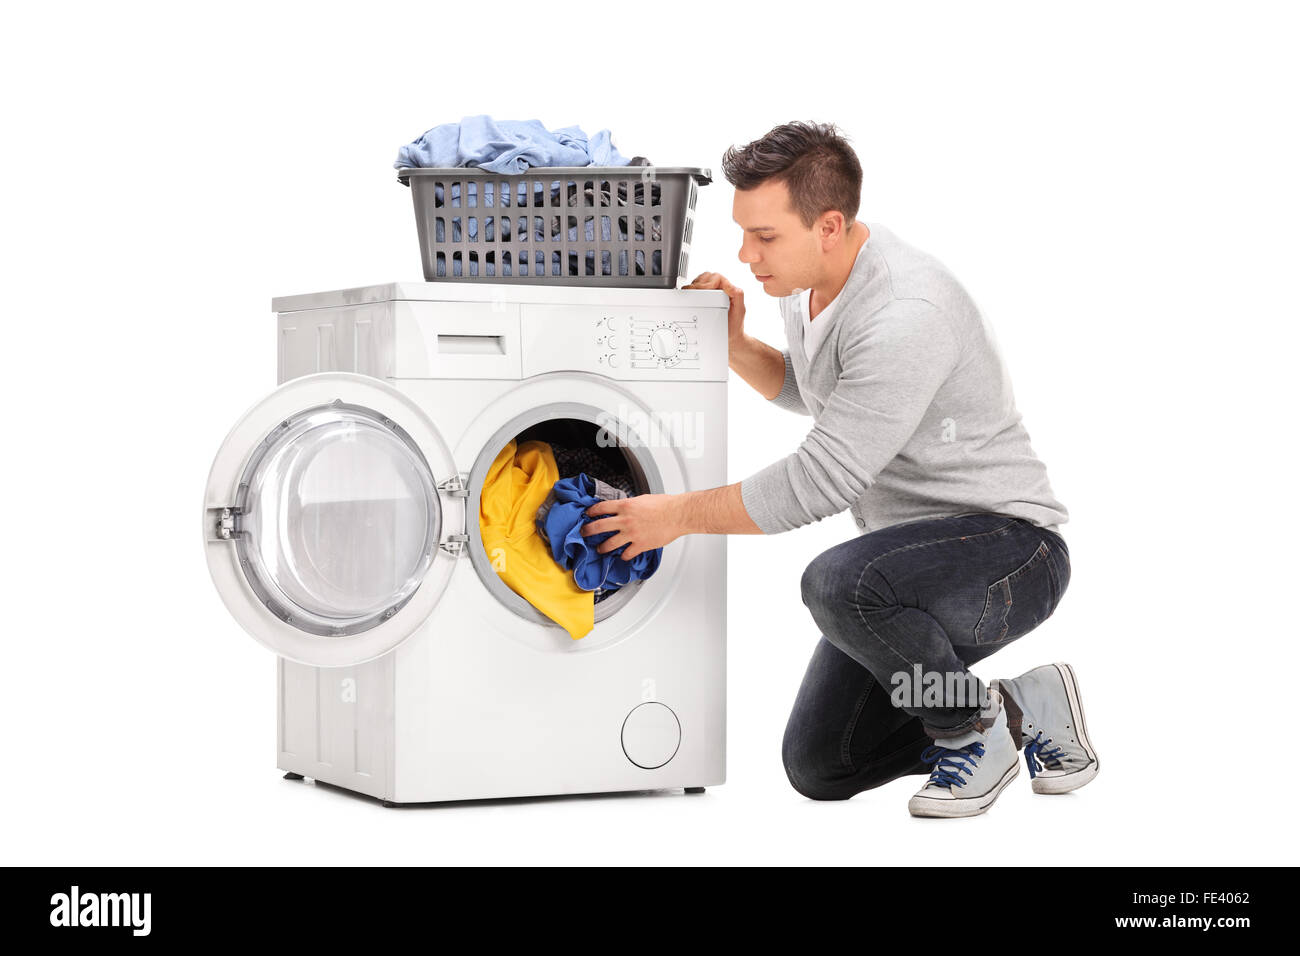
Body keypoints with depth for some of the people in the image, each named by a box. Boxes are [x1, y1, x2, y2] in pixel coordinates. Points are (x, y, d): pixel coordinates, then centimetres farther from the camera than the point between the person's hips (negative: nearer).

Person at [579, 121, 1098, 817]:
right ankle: (1020, 707, 18)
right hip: (911, 562, 9)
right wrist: (732, 344, 4)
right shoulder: (804, 287, 3)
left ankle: (974, 729, -12)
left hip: (1011, 552, -9)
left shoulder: (906, 314, -28)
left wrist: (678, 514, -18)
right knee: (818, 767, 6)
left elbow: (821, 481, -28)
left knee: (838, 582, -37)